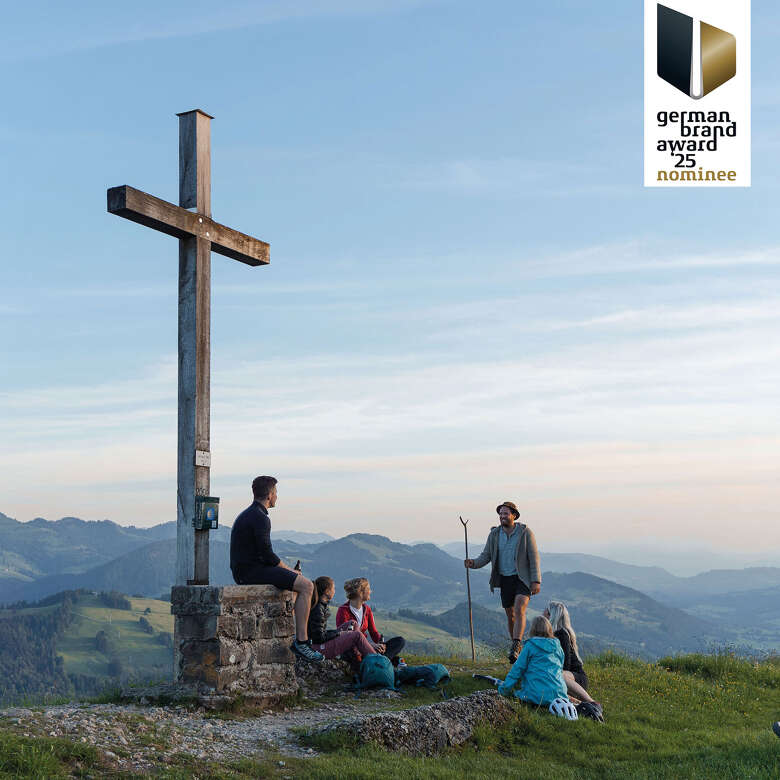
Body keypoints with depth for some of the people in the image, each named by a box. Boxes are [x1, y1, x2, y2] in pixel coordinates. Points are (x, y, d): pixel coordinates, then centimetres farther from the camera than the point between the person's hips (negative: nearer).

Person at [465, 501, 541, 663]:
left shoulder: (525, 533, -8)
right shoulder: (494, 534, 2)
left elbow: (534, 557, -8)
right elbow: (486, 556, 3)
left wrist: (536, 581, -14)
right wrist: (473, 563, -18)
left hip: (522, 578, -4)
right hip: (505, 579, 4)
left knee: (519, 610, -22)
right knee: (510, 615, 8)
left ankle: (516, 647, -28)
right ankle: (518, 649, 23)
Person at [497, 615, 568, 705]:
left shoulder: (530, 645, -1)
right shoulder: (557, 646, 13)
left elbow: (518, 668, 0)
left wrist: (504, 689, 8)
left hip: (538, 696, -5)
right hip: (559, 693, 5)